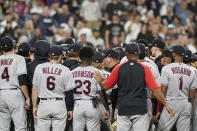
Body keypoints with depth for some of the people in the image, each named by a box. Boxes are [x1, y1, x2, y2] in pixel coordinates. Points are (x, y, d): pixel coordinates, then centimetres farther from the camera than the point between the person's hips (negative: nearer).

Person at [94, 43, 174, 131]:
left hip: (123, 110, 1)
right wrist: (165, 104, -2)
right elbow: (155, 90, -8)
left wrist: (100, 81, 29)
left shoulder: (119, 68, 2)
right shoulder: (145, 69, -3)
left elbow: (106, 86, 8)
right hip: (140, 110, -1)